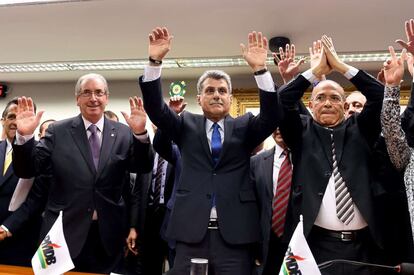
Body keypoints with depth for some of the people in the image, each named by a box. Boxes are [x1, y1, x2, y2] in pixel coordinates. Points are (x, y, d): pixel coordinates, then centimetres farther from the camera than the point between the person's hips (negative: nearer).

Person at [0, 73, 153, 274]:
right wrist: (24, 136, -22)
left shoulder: (124, 133, 2)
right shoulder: (58, 131, 0)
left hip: (108, 235, 1)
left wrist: (140, 133, -26)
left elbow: (143, 167, -8)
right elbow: (27, 170, -3)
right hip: (64, 232, -1)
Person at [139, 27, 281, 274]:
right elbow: (156, 109, -2)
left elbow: (272, 117, -7)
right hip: (191, 233, 1)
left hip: (235, 234, 0)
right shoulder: (187, 125, 11)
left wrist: (260, 69, -19)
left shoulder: (244, 127, 9)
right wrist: (155, 62, -14)